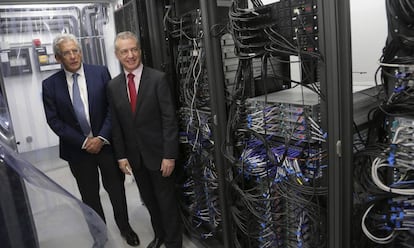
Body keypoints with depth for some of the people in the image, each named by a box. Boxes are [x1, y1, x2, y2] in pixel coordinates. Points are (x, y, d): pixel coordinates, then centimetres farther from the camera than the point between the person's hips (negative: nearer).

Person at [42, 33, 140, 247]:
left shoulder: (101, 73, -5)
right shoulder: (50, 85, -3)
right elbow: (54, 121, -5)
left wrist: (102, 138, -13)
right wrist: (83, 142, -11)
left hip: (106, 143, 0)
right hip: (77, 149, 1)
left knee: (116, 189, 15)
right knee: (89, 196, 14)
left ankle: (124, 227, 37)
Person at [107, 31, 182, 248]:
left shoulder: (158, 78, -11)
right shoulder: (113, 86, 3)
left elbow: (170, 120, -13)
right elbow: (116, 124, 6)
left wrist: (169, 155, -15)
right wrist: (121, 155, 1)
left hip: (158, 153, -4)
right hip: (134, 156, 4)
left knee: (166, 201, 9)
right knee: (149, 200, 18)